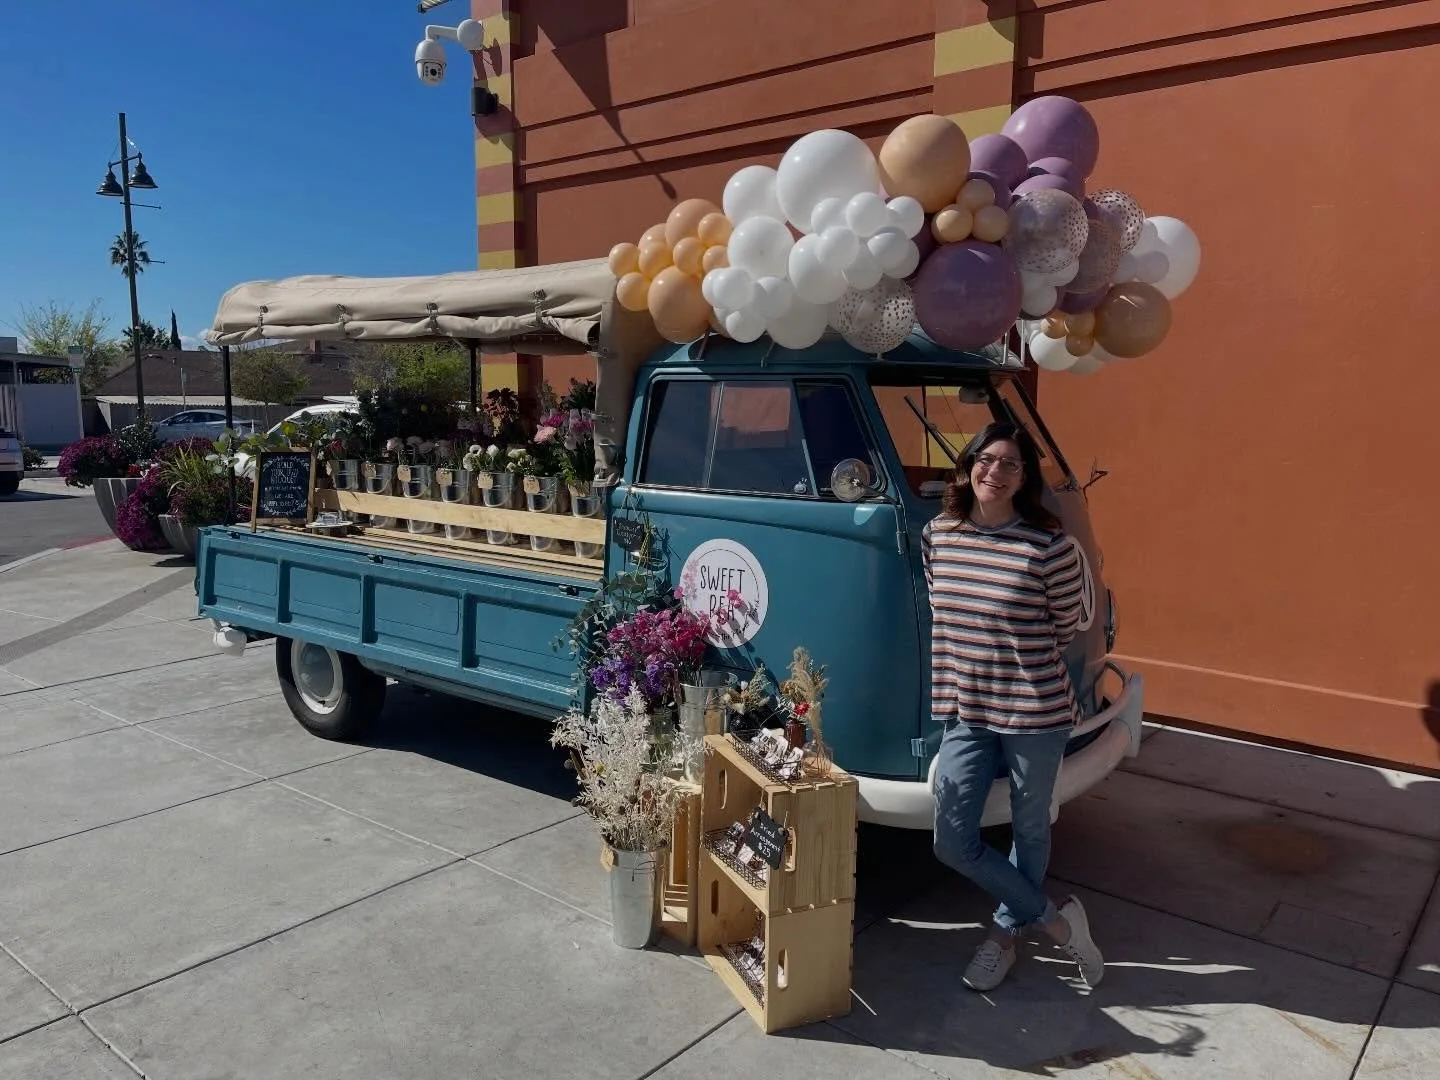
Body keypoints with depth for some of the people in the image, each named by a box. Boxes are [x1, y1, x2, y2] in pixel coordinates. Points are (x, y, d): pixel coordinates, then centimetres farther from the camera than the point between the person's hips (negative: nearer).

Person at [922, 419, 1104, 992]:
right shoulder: (937, 535, -1)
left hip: (1036, 713, -4)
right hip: (966, 713, 4)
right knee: (952, 843, 4)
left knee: (1030, 831, 15)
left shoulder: (1049, 544, -15)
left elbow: (1066, 626, 0)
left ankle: (1008, 930, 40)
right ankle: (1054, 919, 24)